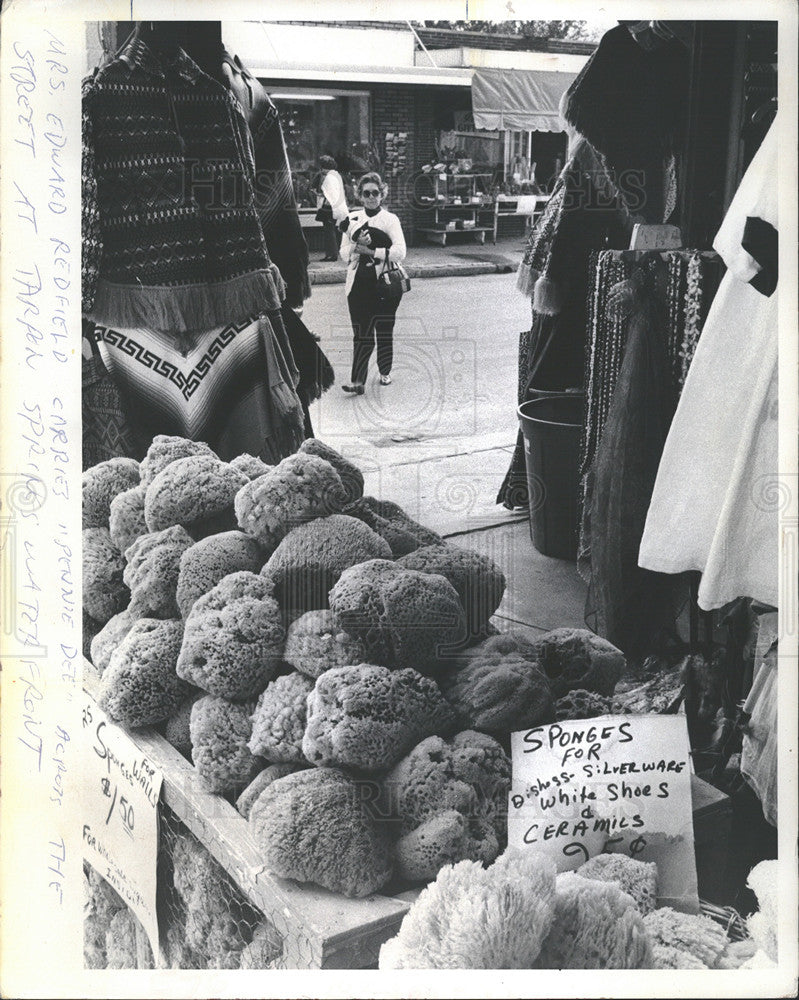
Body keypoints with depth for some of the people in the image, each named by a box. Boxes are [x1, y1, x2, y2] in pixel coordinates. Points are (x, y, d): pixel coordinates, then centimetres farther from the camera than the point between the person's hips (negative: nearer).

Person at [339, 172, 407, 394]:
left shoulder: (390, 219, 2)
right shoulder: (352, 219, 10)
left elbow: (400, 252, -11)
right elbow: (344, 253, 7)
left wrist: (371, 251, -14)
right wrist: (357, 245, -13)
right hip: (359, 284, 1)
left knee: (384, 331, 7)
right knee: (361, 334, -6)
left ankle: (385, 372, 26)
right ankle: (358, 380, -10)